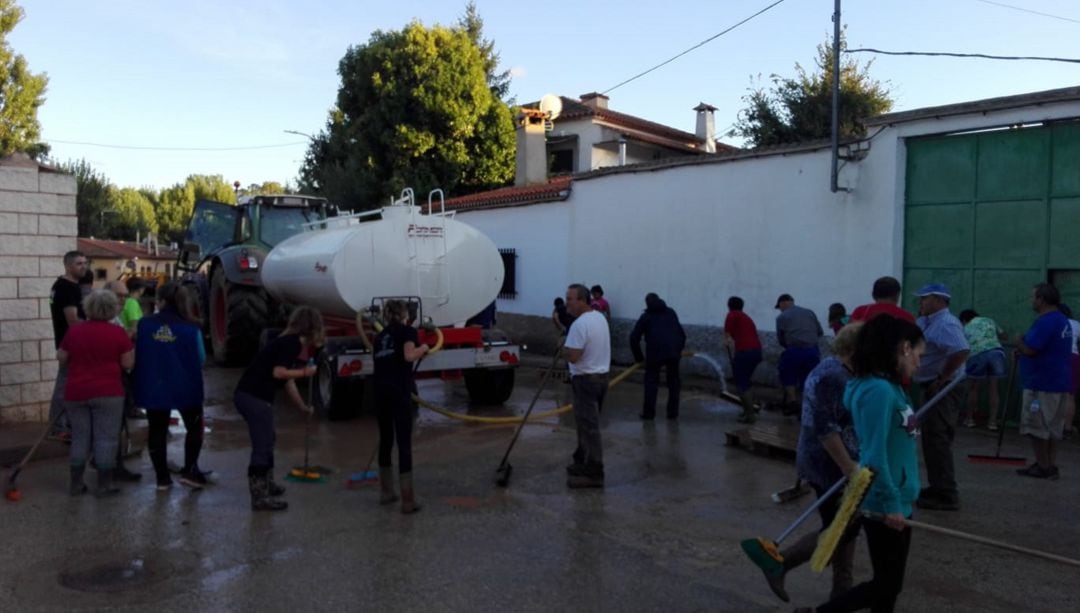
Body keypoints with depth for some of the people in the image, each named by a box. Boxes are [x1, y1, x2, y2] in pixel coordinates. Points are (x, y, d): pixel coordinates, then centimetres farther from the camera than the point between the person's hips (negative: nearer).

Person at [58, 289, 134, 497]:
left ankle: (76, 483, 19)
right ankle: (104, 484, 5)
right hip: (107, 392, -4)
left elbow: (61, 358, 12)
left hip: (76, 392, 4)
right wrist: (130, 346, 12)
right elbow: (128, 363, -5)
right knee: (106, 437, 2)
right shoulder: (118, 333, -8)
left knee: (79, 437, 13)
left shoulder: (73, 331, 2)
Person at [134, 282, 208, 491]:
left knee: (157, 431, 13)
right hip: (185, 387, -2)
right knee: (194, 427, 17)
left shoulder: (145, 324, -7)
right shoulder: (191, 327, -12)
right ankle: (189, 471, 9)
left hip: (154, 387, 2)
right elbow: (201, 358, -2)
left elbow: (138, 354, 5)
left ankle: (162, 478, 17)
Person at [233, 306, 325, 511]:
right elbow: (278, 372, -21)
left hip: (248, 395, 10)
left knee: (267, 440, 24)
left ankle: (267, 485, 39)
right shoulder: (293, 343, -11)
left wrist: (304, 407, 33)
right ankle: (259, 498, 3)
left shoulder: (289, 342, 18)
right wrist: (304, 373, -7)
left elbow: (288, 381, 24)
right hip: (255, 398, -10)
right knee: (262, 447, -3)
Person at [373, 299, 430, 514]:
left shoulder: (380, 335, 21)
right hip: (399, 392, -6)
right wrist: (423, 348, 4)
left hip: (380, 392, 6)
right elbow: (409, 356, -15)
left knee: (385, 440, 16)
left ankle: (387, 492, 28)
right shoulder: (408, 331, 2)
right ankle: (408, 500, -4)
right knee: (404, 443, -4)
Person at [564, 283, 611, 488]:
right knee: (586, 423, 19)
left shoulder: (580, 324, -21)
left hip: (586, 380, -10)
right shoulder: (599, 317, 10)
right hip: (601, 375, 10)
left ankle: (593, 473, -3)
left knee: (589, 427, -6)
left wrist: (563, 347, -7)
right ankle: (583, 462, 29)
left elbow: (572, 356, -25)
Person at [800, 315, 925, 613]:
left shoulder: (889, 386, 7)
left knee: (889, 583, 17)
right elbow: (874, 456, -25)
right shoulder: (878, 390, -22)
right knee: (885, 585, 3)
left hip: (895, 502, 9)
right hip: (886, 506, -9)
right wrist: (890, 503, -21)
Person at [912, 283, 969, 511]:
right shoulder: (929, 322, 13)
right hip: (933, 388, 10)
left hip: (943, 389, -10)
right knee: (933, 440, 16)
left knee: (938, 441, -7)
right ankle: (938, 488, 26)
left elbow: (961, 352, -32)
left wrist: (941, 379, -26)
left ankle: (946, 495, -2)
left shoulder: (945, 324, -19)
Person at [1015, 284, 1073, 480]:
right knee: (1052, 428, 13)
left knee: (1036, 427, -2)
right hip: (1059, 383, 10)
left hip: (1041, 384, -10)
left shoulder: (1045, 322, -19)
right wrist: (1023, 348, 12)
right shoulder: (1063, 321, 15)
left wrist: (1019, 341, -4)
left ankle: (1043, 467, 2)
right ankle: (1051, 466, 16)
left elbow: (1029, 350, -23)